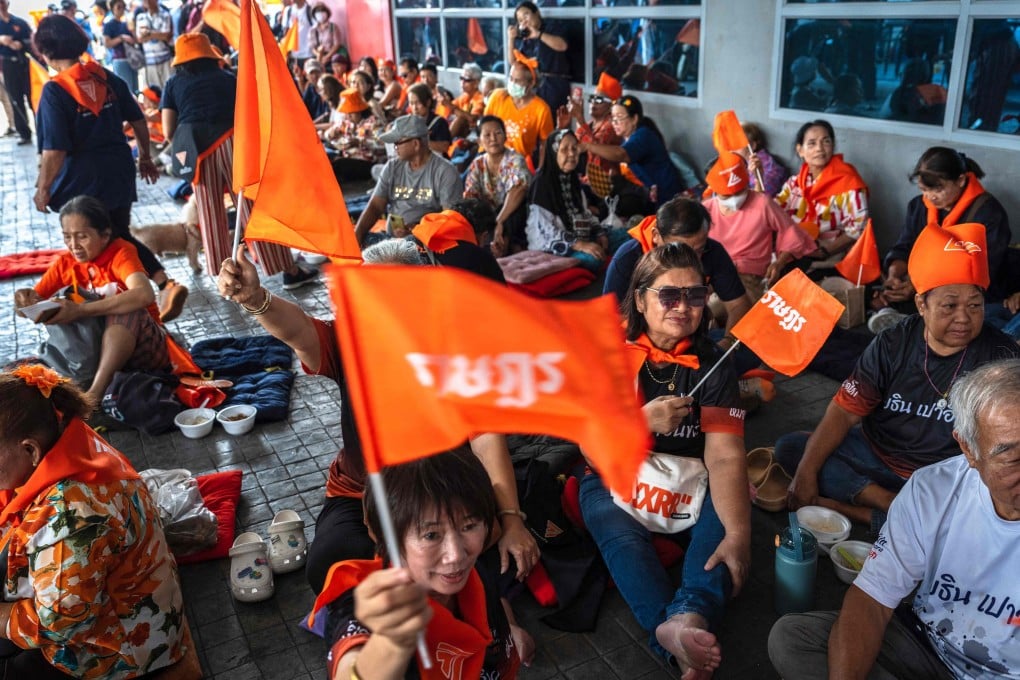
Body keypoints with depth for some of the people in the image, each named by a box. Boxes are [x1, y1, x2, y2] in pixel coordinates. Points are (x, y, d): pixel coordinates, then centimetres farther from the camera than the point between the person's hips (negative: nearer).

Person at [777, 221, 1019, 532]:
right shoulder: (894, 343, -5)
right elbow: (845, 411, -8)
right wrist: (806, 472, -18)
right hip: (876, 456, 3)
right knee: (789, 448, -11)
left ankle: (841, 507, -23)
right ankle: (887, 502, -20)